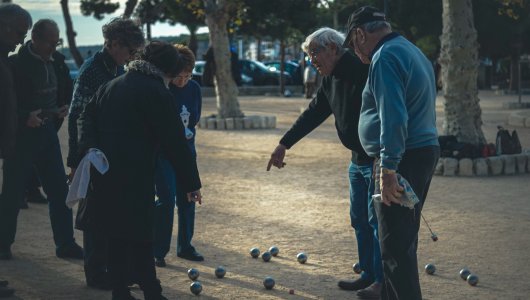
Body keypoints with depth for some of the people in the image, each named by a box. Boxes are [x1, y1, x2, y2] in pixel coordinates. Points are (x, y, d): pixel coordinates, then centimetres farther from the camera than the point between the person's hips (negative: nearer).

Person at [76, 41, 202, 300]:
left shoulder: (110, 86, 14)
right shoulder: (157, 93, -9)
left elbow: (87, 116, 8)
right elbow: (175, 142, -9)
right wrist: (191, 182, -4)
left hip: (103, 174, 7)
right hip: (134, 178, -7)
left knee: (116, 236, 14)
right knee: (140, 239, -2)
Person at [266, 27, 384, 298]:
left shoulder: (363, 70, -20)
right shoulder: (331, 80, 10)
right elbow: (313, 113, 17)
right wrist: (284, 144, 15)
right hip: (358, 158, 10)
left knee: (377, 219, -5)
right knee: (359, 218, 14)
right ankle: (369, 274, 24)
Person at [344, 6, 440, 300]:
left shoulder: (385, 58, -13)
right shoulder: (412, 51, 19)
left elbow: (393, 117, -24)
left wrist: (388, 169, -26)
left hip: (404, 157, -10)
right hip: (426, 151, 10)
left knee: (396, 245, -8)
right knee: (403, 239, 18)